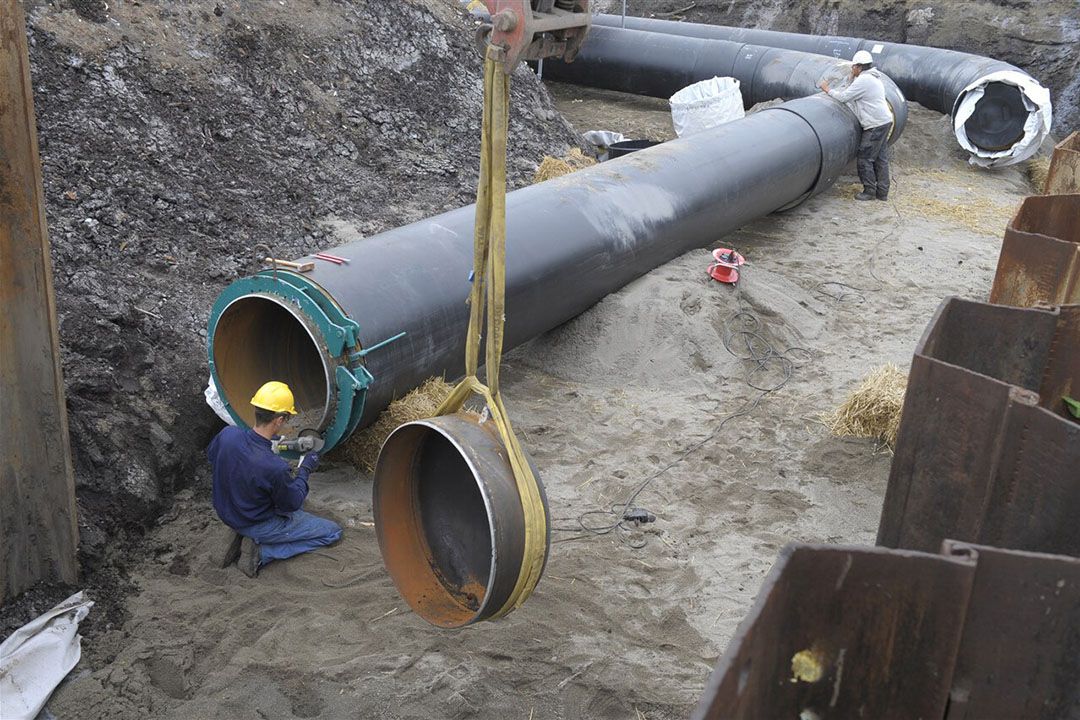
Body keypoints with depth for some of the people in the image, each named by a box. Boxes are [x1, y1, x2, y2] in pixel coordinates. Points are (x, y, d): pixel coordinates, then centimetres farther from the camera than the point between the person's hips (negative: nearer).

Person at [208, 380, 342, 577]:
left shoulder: (227, 434, -20)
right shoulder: (274, 467, -37)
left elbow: (211, 454, 7)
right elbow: (292, 504, -17)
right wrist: (305, 470, -3)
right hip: (259, 525, -7)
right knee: (333, 532, 3)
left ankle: (247, 537, 13)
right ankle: (261, 552, -3)